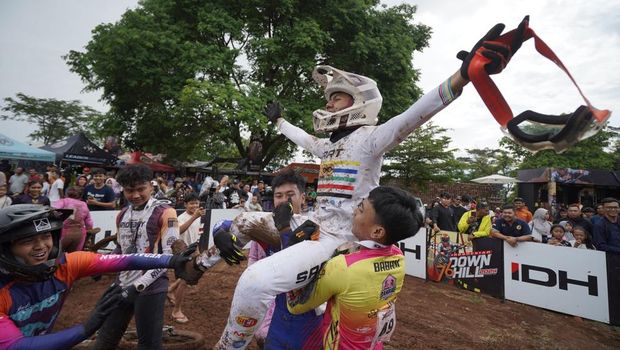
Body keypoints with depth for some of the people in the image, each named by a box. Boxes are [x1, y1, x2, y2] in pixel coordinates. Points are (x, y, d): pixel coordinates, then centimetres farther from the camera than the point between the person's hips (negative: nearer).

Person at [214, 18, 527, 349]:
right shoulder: (327, 145, 17)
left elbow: (408, 119, -25)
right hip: (320, 232, 10)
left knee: (256, 282, -22)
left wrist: (463, 75, -38)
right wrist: (278, 121, 50)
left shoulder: (367, 138, -8)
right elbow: (303, 138, 35)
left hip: (342, 243, -10)